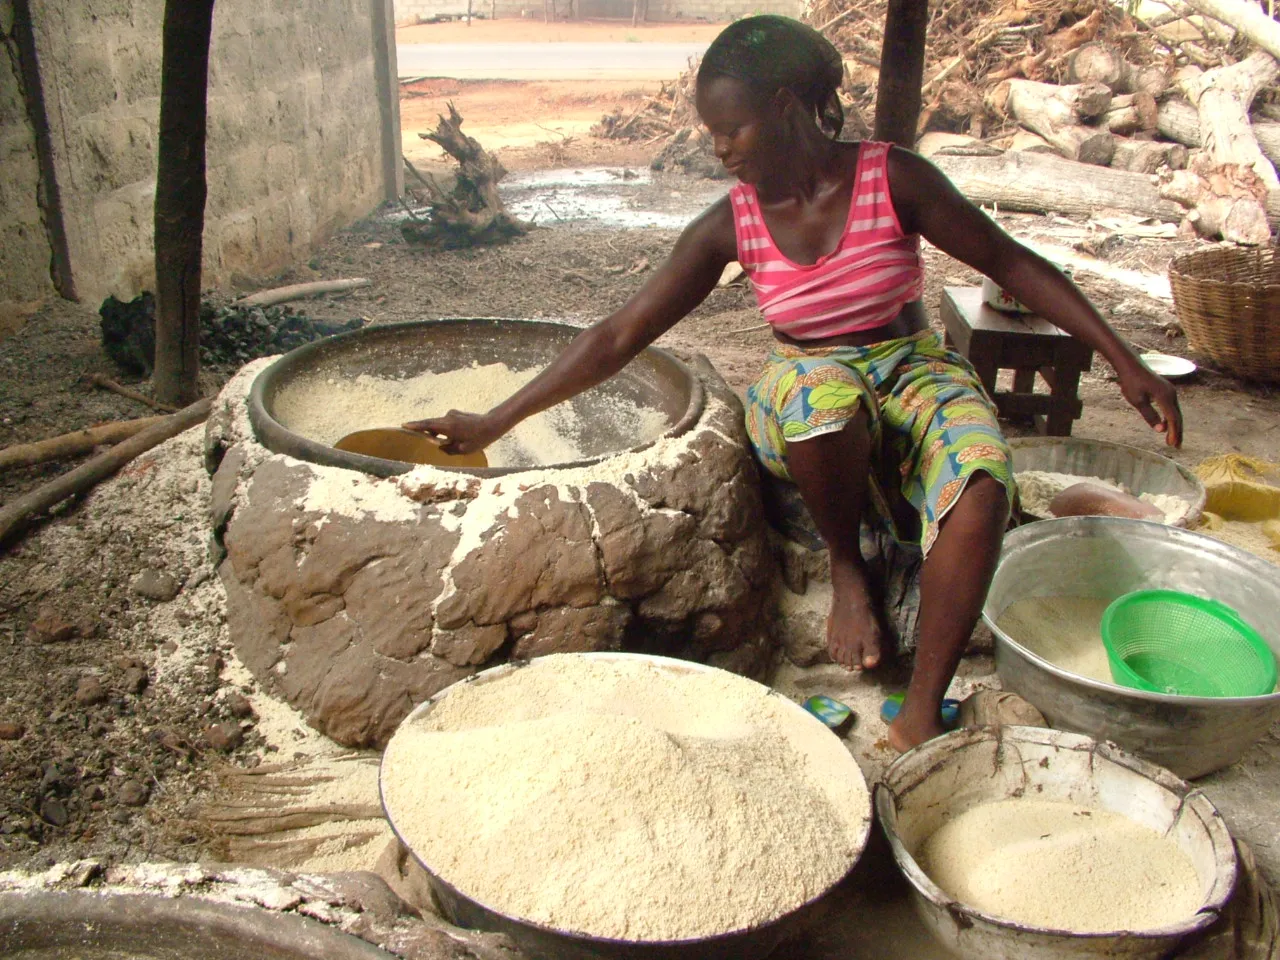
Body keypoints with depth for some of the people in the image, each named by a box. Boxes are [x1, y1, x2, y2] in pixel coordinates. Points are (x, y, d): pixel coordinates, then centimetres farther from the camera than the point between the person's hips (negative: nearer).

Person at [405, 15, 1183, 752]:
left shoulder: (890, 178, -10)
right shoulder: (731, 226, -6)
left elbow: (1013, 264, -4)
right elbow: (619, 338, -7)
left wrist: (1126, 362, -9)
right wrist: (495, 424, -9)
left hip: (916, 376, 0)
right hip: (803, 400, 0)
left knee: (983, 486, -33)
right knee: (822, 388, -38)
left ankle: (922, 715, -26)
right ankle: (847, 569, -11)